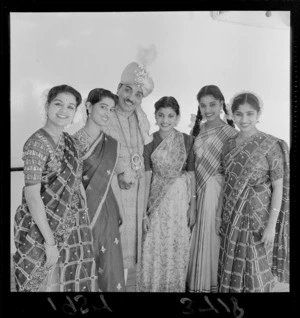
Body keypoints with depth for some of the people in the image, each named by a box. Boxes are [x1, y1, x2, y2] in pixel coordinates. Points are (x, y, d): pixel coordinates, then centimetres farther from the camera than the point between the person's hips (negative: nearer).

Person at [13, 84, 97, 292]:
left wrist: (84, 221, 5)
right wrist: (50, 241, -20)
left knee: (70, 281, 17)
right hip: (42, 228, -7)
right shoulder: (37, 143, -19)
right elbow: (32, 196, -21)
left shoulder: (68, 140, 4)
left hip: (70, 227, 7)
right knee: (45, 283, 10)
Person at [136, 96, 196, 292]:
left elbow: (191, 175, -1)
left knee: (177, 249, 10)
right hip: (157, 199, 0)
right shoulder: (149, 141, -3)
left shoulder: (187, 140, -3)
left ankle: (175, 287, 31)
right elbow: (147, 176, -4)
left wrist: (193, 206, -2)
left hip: (181, 199, 0)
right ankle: (152, 287, 27)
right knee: (154, 249, 6)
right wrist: (144, 210, -6)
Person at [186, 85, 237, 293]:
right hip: (198, 189, 5)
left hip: (216, 191, -5)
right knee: (199, 235, 13)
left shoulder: (230, 132, -10)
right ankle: (197, 282, 29)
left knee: (212, 235, 4)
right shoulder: (199, 130, 8)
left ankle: (210, 284, 23)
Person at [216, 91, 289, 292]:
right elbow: (227, 184, 9)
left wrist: (271, 225, -14)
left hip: (258, 215, -5)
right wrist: (220, 214, 9)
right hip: (232, 216, 5)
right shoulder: (229, 145, 4)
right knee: (231, 265, 15)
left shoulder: (272, 145, -12)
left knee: (257, 270, 8)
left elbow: (278, 188, -12)